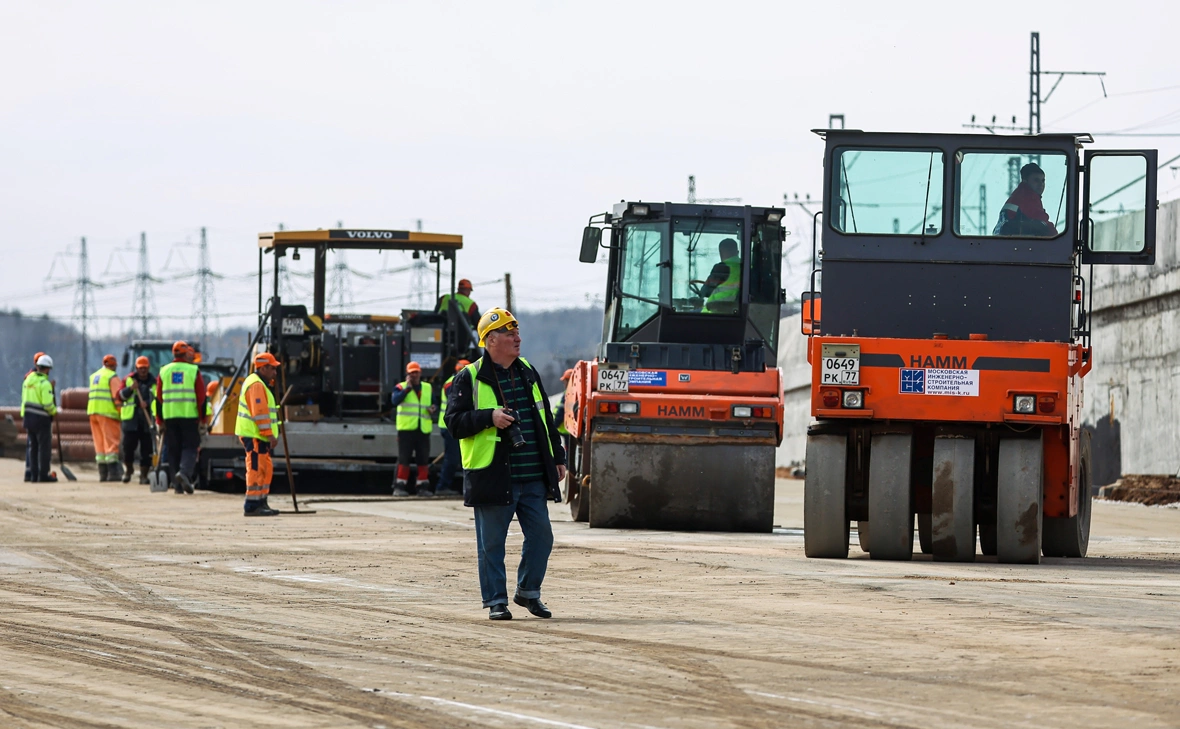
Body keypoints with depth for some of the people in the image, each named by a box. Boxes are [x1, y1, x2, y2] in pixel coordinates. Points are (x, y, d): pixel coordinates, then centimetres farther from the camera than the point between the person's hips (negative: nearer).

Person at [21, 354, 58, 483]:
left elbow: (24, 399, 13)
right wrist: (54, 411, -1)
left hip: (28, 416, 7)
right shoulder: (45, 383, -15)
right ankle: (43, 474, -2)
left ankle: (34, 474, 13)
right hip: (41, 418, -7)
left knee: (33, 446, 12)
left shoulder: (28, 380, 9)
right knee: (44, 446, -1)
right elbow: (47, 404, -18)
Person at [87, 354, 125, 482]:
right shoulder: (112, 377, -6)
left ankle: (103, 473, 8)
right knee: (111, 442, -6)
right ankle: (113, 473, -12)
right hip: (107, 412, -7)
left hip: (92, 410, 7)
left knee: (99, 443, 9)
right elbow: (117, 396, -13)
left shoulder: (94, 376, 20)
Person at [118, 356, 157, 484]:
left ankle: (144, 474, 4)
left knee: (147, 448, -2)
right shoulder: (129, 379, 9)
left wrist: (148, 403, -12)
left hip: (147, 419, 0)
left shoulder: (154, 382, 9)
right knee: (128, 445, -4)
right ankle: (128, 469, 18)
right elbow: (120, 395, 4)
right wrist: (130, 389, -14)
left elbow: (158, 398, 6)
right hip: (131, 417, 0)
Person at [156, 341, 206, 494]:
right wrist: (202, 419, 1)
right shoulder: (193, 371, 0)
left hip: (169, 417, 3)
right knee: (189, 447, 2)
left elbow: (159, 398, 7)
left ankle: (177, 483, 6)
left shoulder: (164, 371, 8)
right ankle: (185, 472, -23)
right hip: (189, 416, -3)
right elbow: (201, 397, -3)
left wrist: (159, 421, 10)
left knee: (173, 450, 8)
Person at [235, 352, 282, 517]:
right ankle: (252, 506, -11)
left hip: (258, 436, 11)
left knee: (265, 469, 14)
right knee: (257, 469, -10)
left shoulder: (259, 383, 21)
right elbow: (260, 412, -22)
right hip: (254, 435, -11)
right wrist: (269, 434, -23)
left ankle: (261, 503, 19)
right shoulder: (256, 385, -14)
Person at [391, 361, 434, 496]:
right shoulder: (401, 387, 3)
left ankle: (422, 486, 9)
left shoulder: (428, 388, 17)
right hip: (406, 428, -4)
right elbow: (395, 400, -16)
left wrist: (432, 409, 1)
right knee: (403, 459, -4)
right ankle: (400, 486, -1)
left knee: (423, 460, 3)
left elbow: (433, 404, 24)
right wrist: (408, 388, -16)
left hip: (423, 429, 4)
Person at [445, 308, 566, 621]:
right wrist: (489, 417, -20)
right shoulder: (470, 378, -2)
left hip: (533, 478, 5)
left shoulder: (528, 373, 16)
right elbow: (454, 422, -7)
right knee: (492, 543, 0)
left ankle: (528, 591, 21)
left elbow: (546, 419, 22)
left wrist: (557, 458, 18)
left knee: (541, 535, 4)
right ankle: (496, 601, 9)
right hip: (493, 477, -5)